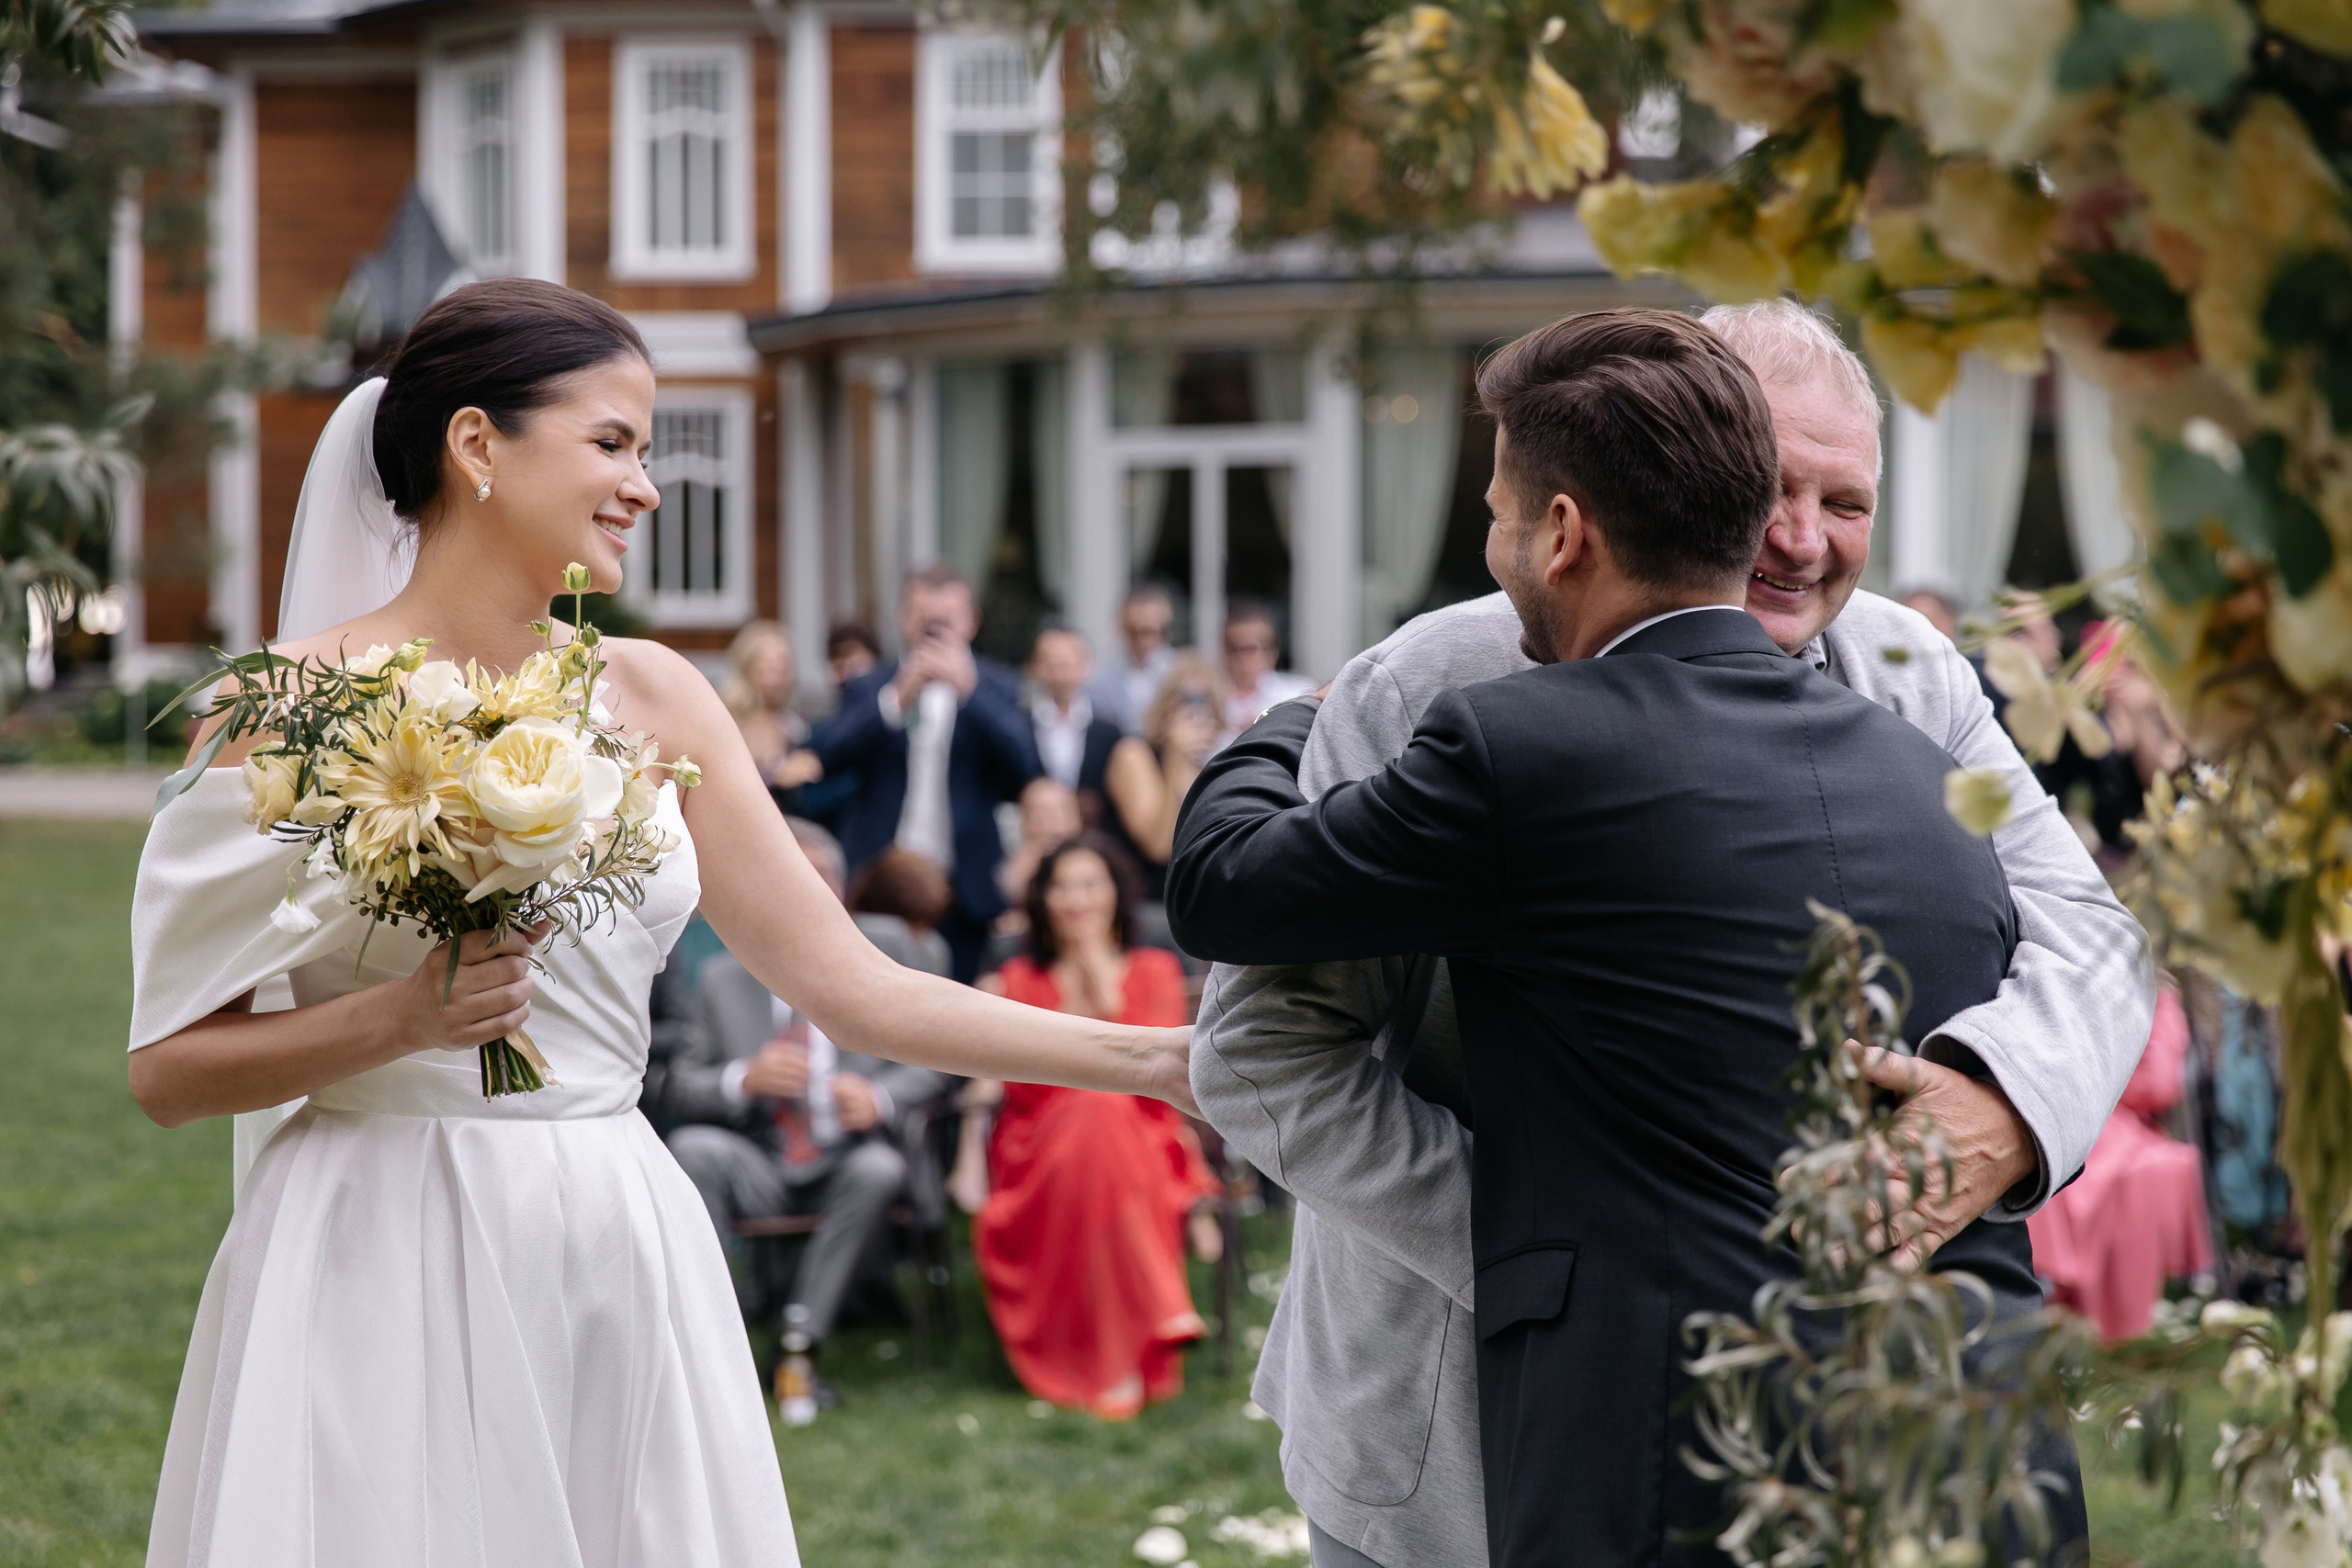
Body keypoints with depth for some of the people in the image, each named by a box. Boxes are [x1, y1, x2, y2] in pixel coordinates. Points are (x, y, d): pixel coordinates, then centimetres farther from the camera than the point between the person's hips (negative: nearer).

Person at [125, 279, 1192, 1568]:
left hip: (620, 1267, 4)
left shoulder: (649, 697, 8)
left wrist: (1159, 1055, 1)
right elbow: (169, 1069, -4)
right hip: (386, 1269, -4)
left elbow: (848, 986, 6)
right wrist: (404, 1016, -18)